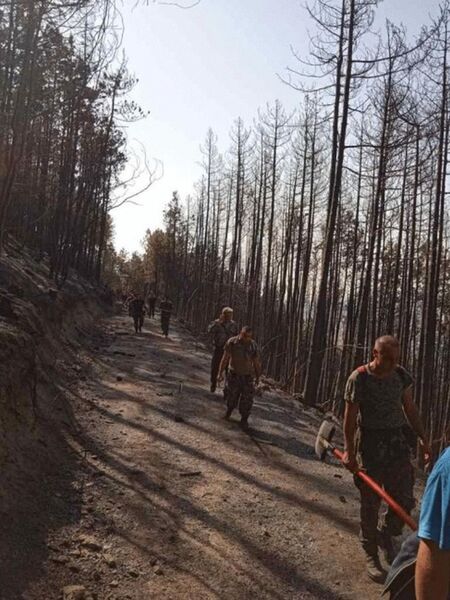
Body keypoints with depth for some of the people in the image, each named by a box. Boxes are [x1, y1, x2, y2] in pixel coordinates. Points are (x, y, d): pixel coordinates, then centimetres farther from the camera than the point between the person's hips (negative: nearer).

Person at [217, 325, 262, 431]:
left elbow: (257, 362, -1)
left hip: (248, 376, 0)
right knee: (231, 396, 15)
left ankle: (244, 421, 18)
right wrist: (220, 373, -8)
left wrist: (258, 377, 7)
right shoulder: (231, 342, -15)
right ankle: (229, 410, 46)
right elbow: (225, 359, -9)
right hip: (233, 375, 0)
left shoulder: (253, 345, -13)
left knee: (247, 400, 0)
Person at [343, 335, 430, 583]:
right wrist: (349, 450, -13)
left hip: (397, 441, 4)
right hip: (370, 442, -4)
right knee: (370, 503, 6)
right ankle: (371, 555, 25)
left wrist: (422, 437, 4)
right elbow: (350, 417, -10)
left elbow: (410, 409, 10)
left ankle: (386, 534, 35)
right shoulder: (359, 378, -13)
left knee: (405, 500, 5)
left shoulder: (402, 375, -1)